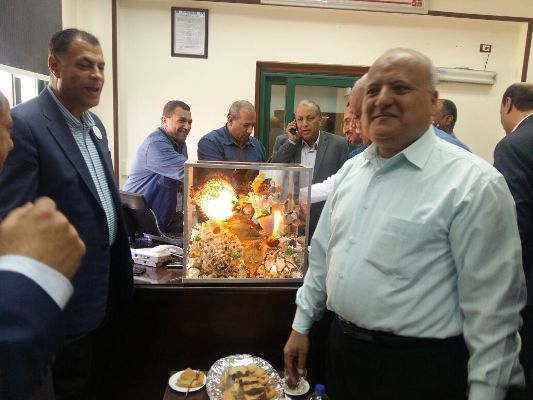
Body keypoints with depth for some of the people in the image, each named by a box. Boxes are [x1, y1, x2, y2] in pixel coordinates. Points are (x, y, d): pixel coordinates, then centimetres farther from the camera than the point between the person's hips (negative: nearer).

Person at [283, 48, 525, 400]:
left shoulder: (473, 182, -17)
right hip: (343, 348, 6)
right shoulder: (351, 170, 3)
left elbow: (492, 307, -16)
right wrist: (302, 325, 13)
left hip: (418, 367, -5)